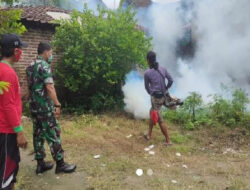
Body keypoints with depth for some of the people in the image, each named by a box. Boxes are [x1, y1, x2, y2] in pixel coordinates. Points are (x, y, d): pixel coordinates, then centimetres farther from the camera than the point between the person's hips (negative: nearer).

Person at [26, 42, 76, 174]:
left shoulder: (30, 67, 13)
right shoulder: (44, 66, -15)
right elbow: (49, 87, -22)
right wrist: (57, 105, -22)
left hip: (34, 106, 9)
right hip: (45, 107, -9)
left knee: (38, 134, 12)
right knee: (53, 135, -2)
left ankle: (40, 164, 19)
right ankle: (60, 164, 5)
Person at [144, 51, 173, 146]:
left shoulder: (147, 73, -11)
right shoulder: (163, 69, 2)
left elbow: (147, 87, 2)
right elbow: (171, 80, 7)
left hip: (155, 97, -7)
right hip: (163, 96, 7)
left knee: (160, 119, 1)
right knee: (152, 113, 24)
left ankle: (168, 140, 6)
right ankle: (149, 134, 34)